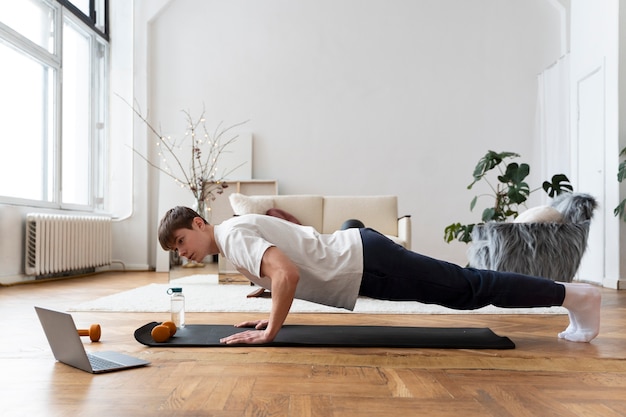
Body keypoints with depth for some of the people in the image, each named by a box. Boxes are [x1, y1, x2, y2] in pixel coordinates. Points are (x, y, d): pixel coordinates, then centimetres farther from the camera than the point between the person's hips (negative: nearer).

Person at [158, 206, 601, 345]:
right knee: (464, 287, 14)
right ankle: (569, 294, 27)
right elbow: (285, 272, 28)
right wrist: (273, 315, 19)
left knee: (468, 290, -2)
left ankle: (575, 295, 11)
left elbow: (287, 274, -30)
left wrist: (271, 332, -20)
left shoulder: (233, 235, -15)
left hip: (365, 263, -8)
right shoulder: (235, 232, 15)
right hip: (357, 256, 8)